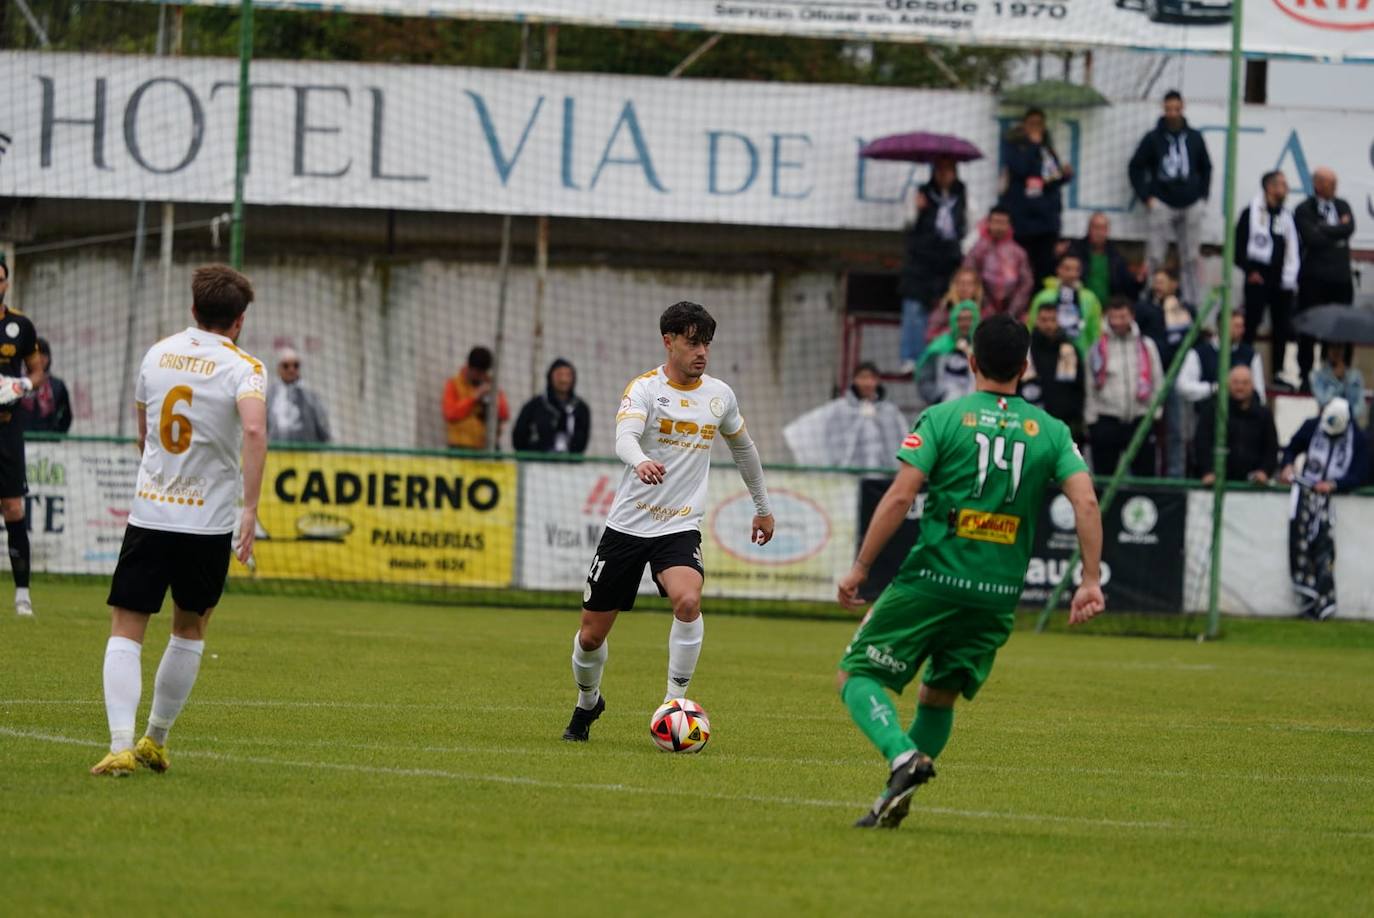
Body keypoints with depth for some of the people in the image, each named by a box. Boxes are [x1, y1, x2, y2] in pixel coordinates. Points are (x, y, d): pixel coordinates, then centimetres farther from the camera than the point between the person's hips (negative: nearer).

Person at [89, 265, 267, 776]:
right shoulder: (243, 369, -7)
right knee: (189, 631, 19)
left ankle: (121, 744, -16)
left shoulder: (158, 354, 7)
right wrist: (251, 508, -25)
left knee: (125, 632, 1)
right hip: (209, 522, -2)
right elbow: (254, 430, -26)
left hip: (149, 513, 2)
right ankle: (155, 740, 25)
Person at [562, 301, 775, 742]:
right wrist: (640, 462, -52)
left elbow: (743, 447, 24)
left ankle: (675, 704, -16)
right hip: (627, 524, -1)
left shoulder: (719, 395, 5)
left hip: (681, 527, 1)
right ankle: (587, 703, 36)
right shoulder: (645, 388, -9)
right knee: (592, 634, 5)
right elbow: (624, 438, -29)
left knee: (687, 600, -30)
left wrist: (762, 506, 31)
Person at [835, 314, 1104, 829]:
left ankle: (904, 758, -22)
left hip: (932, 580, -4)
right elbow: (1086, 501, -4)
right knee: (938, 698, 20)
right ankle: (894, 803, 10)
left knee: (857, 676, 3)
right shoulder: (1050, 432, 7)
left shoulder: (943, 418, -1)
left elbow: (899, 497, -9)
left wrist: (860, 568, -4)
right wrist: (1091, 582, -3)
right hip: (1000, 594, 4)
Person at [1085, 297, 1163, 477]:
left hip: (1140, 419, 1)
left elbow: (1157, 381, 10)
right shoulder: (1098, 347, 3)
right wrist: (1090, 420, 2)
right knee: (1105, 475, 3)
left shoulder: (1147, 346, 6)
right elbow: (1090, 387, 6)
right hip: (1106, 421, -1)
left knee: (1144, 474, 2)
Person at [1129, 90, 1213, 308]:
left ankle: (1193, 302, 7)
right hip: (1162, 205, -2)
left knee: (1191, 258, 4)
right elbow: (1135, 167, 5)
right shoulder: (1153, 139, 2)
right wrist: (1146, 197, -2)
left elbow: (1206, 167, 19)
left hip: (1191, 206, 2)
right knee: (1154, 257, -7)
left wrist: (1203, 196, 9)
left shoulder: (1195, 138, 9)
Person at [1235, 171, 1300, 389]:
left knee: (1282, 329, 7)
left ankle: (1278, 373, 14)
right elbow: (1239, 244, -4)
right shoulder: (1252, 213, -3)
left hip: (1282, 281, 5)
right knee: (1251, 324, -4)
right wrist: (1249, 270, -11)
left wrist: (1291, 274, 3)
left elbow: (1294, 248, 14)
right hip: (1258, 279, -5)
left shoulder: (1287, 216, 13)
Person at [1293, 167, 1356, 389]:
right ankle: (1305, 375, 7)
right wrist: (1338, 229, -5)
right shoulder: (1304, 210, -1)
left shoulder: (1342, 206, 14)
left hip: (1341, 277, 4)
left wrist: (1326, 230, -9)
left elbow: (1349, 229, -5)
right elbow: (1312, 238, -14)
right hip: (1315, 277, -4)